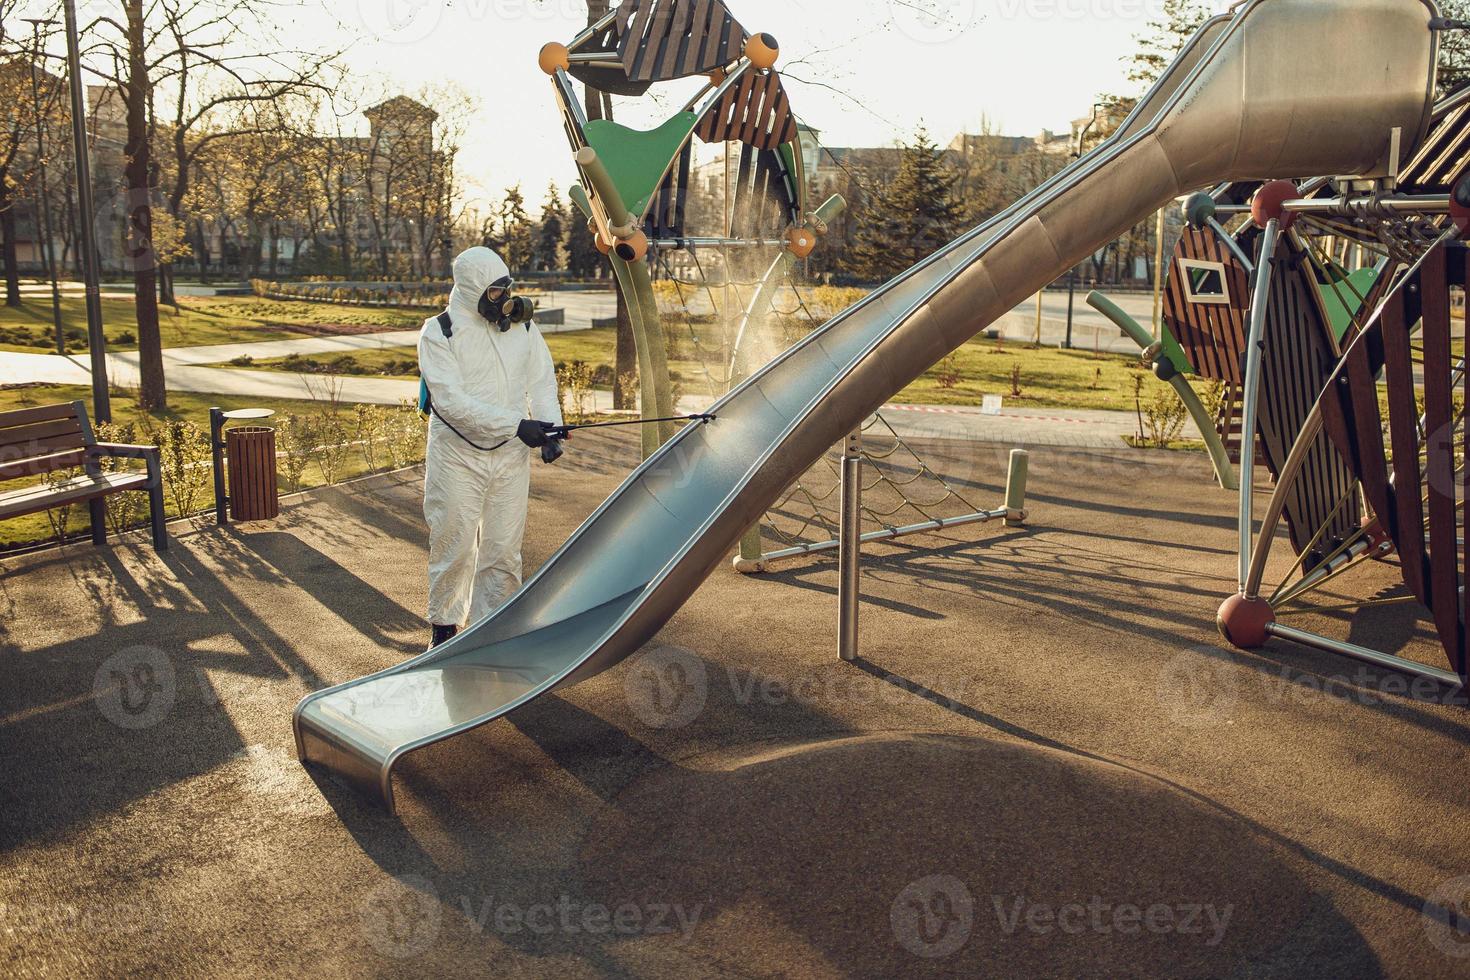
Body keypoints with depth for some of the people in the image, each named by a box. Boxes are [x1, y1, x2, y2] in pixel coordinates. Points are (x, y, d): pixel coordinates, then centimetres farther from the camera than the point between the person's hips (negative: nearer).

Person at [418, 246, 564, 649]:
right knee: (455, 547, 3)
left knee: (503, 549, 7)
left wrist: (549, 422, -15)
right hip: (457, 456, -3)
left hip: (510, 456, 4)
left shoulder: (522, 325, 5)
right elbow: (451, 400, -19)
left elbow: (542, 380, 6)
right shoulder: (439, 333, -9)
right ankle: (444, 624, 25)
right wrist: (516, 424, -25)